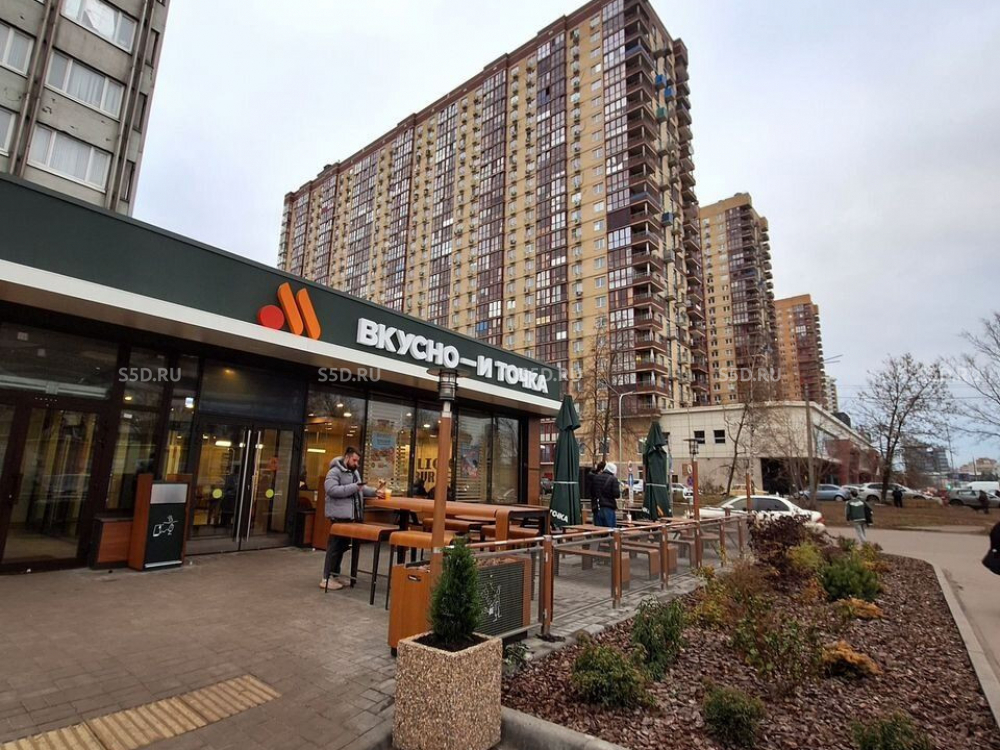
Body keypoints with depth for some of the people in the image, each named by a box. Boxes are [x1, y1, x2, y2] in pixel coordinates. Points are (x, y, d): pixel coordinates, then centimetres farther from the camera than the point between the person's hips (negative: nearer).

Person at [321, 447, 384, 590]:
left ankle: (334, 575, 26)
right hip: (339, 516, -9)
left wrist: (375, 492, 5)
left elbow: (362, 489, 22)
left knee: (343, 545, 15)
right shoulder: (334, 472, -11)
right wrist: (353, 487, -25)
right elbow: (331, 489, -24)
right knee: (335, 546, -3)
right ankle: (327, 578, 6)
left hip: (352, 516, 9)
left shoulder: (355, 472, 18)